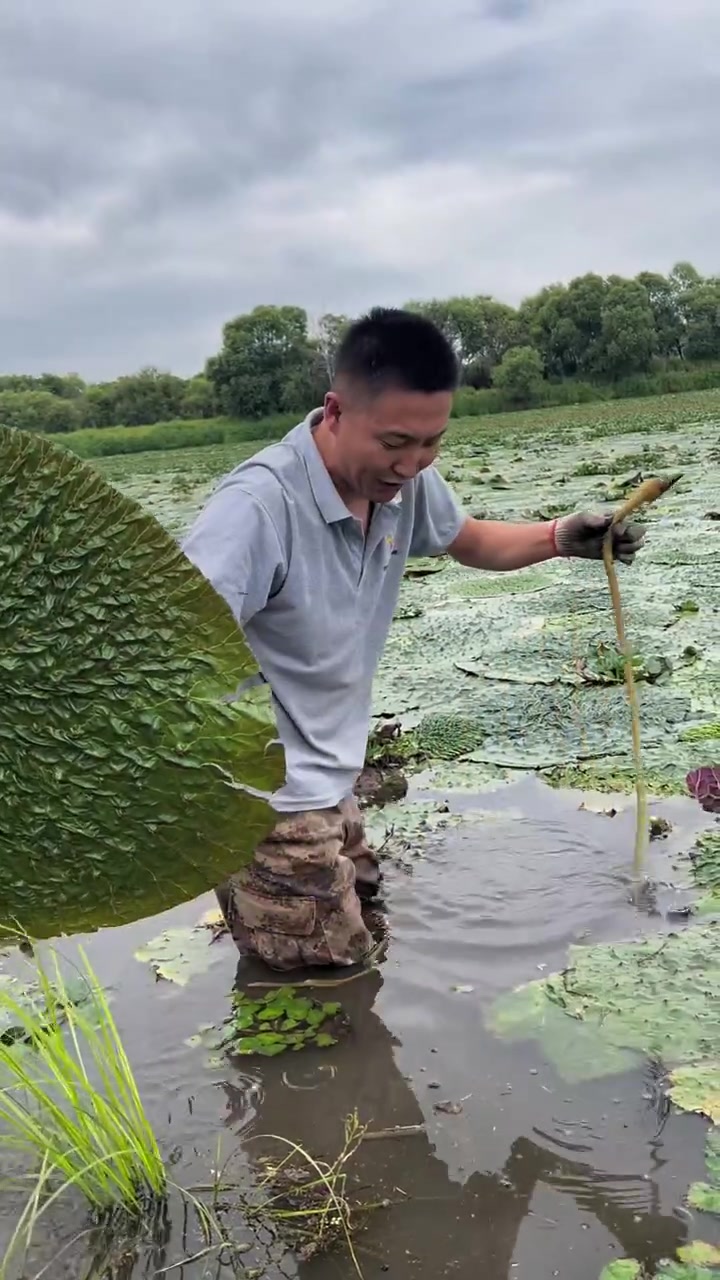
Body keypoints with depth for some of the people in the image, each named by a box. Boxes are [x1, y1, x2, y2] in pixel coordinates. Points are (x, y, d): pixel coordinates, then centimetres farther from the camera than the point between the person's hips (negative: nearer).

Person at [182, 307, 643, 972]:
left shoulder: (406, 482, -5)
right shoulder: (258, 506, -30)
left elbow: (469, 540, 16)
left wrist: (561, 536, -1)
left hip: (328, 782, 8)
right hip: (266, 799, -8)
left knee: (360, 913, 26)